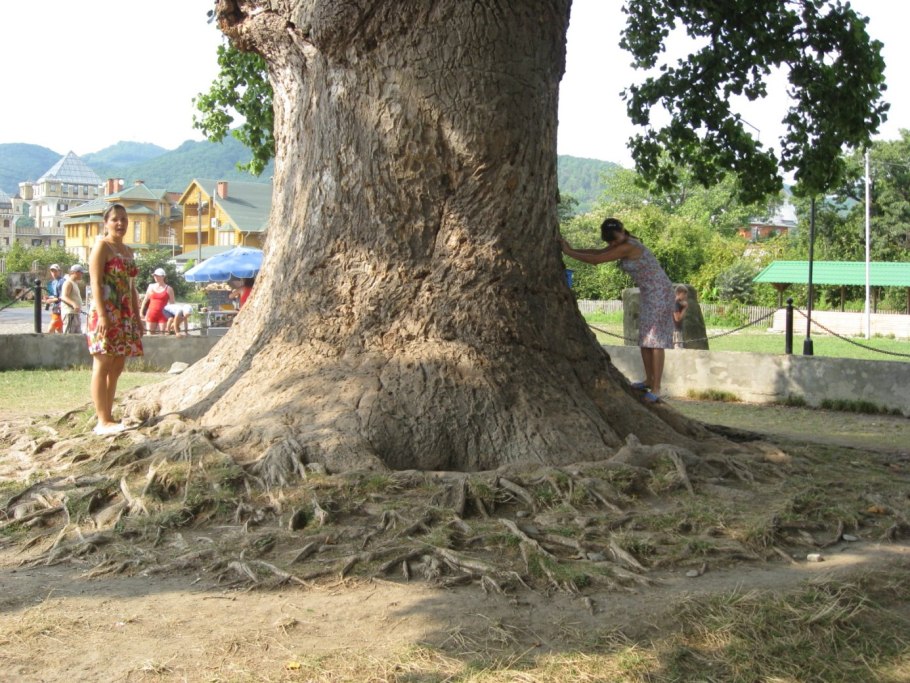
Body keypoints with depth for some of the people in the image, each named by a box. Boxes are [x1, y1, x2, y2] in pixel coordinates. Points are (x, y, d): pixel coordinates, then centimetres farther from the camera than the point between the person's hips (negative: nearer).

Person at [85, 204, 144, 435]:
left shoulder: (128, 251, 20)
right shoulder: (102, 246, -4)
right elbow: (96, 282, -12)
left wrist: (138, 317, 17)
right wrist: (102, 315, -21)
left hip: (125, 316, 8)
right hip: (107, 313, -8)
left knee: (116, 368, 9)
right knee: (103, 366, -6)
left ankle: (108, 416, 15)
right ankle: (103, 421, -5)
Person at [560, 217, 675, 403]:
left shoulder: (627, 247, -21)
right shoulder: (624, 244, 7)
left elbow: (595, 260, -19)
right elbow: (598, 252, 12)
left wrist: (569, 252, -12)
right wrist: (572, 249, 2)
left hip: (659, 293, -10)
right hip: (648, 294, 10)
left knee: (655, 340, -11)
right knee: (644, 339, 12)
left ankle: (656, 390, -12)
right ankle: (649, 381, 22)